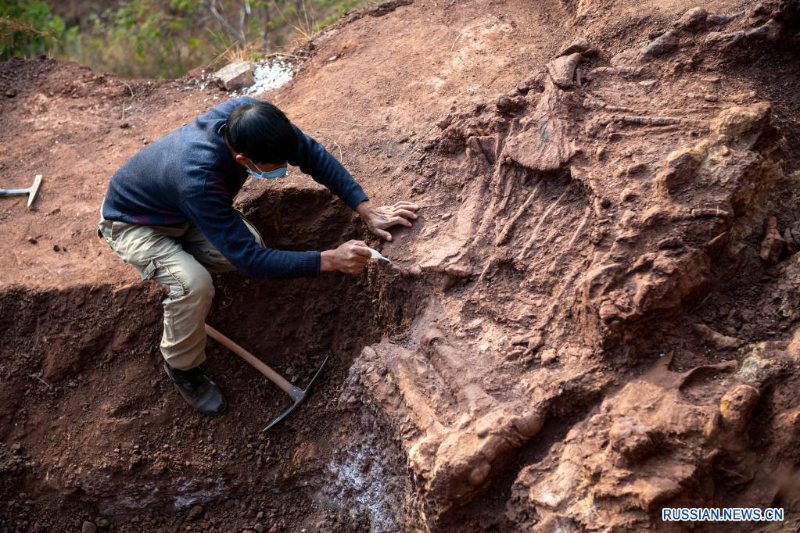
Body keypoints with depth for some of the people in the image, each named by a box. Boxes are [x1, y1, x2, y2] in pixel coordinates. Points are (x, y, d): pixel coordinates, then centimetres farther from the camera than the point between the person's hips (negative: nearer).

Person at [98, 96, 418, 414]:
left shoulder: (250, 118, -28)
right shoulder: (197, 179, -45)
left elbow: (313, 154, -15)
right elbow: (251, 260, -39)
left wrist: (367, 211, -22)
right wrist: (330, 260, -40)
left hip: (179, 208, 7)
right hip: (133, 223, -6)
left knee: (248, 243, -17)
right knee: (194, 286, -31)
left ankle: (178, 273, 13)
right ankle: (182, 368, -2)